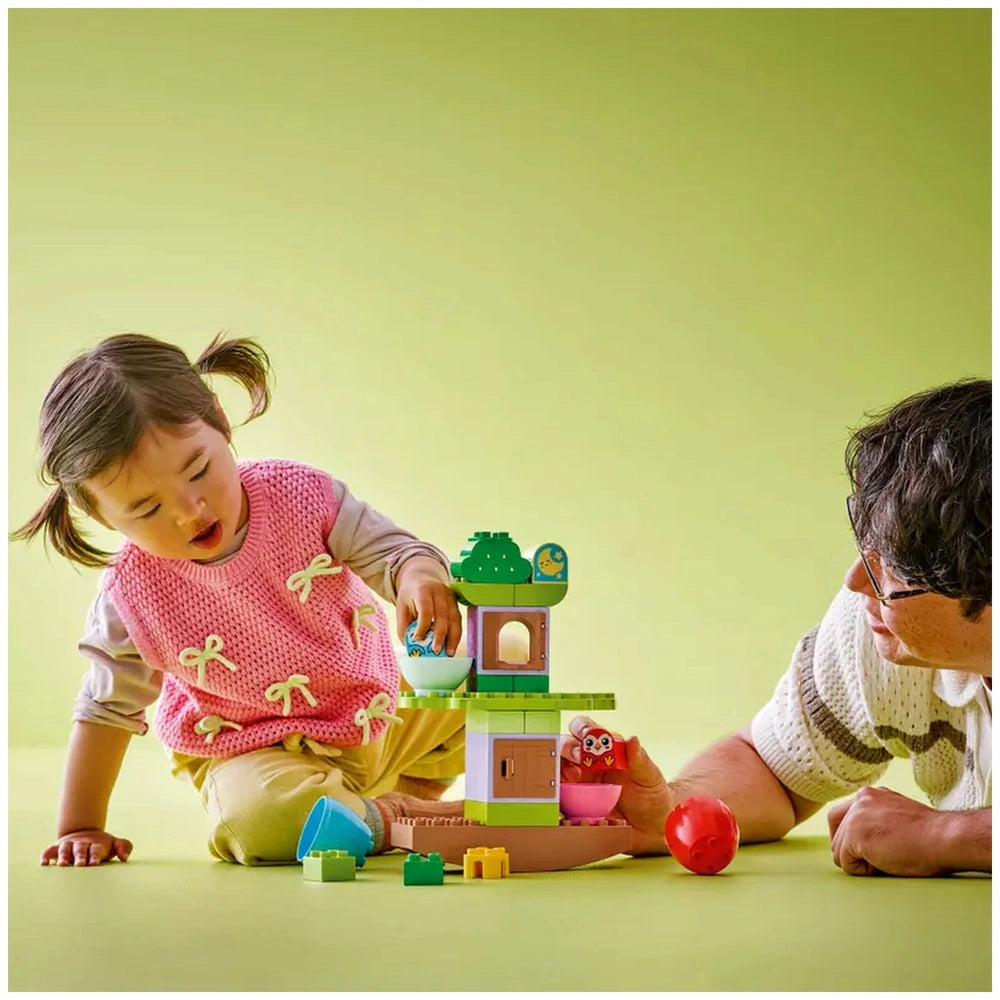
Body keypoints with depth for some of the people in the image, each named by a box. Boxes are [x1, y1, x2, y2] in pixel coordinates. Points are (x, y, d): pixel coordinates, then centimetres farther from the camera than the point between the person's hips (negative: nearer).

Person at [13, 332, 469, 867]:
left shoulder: (300, 494, -17)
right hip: (257, 754, -3)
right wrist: (81, 828, -2)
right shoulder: (133, 596, -18)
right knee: (261, 819, -36)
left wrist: (420, 578, -41)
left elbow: (392, 551, -15)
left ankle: (412, 789, 12)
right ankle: (390, 818, -10)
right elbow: (109, 708, -5)